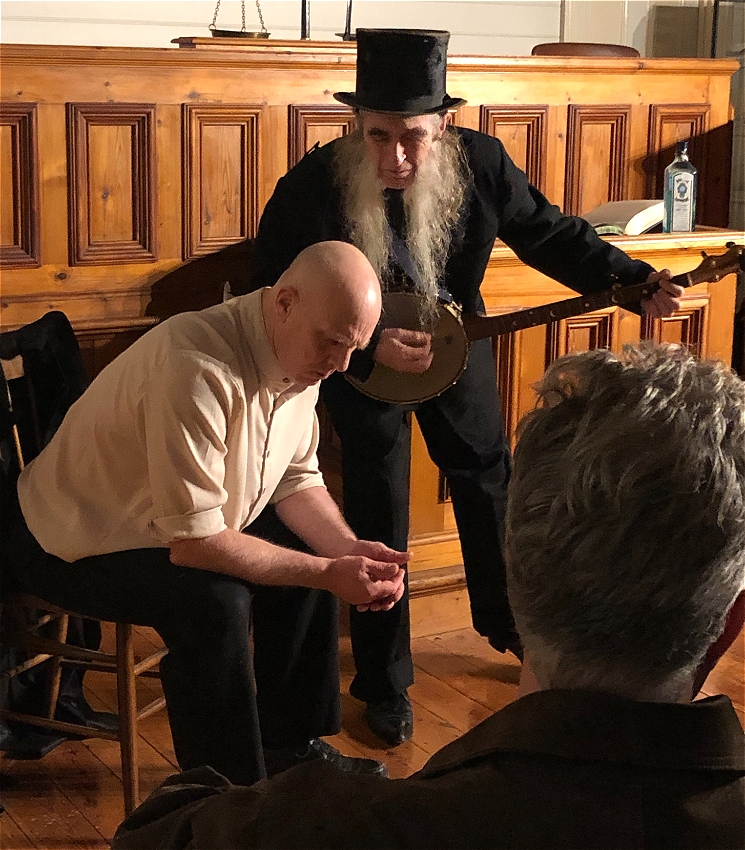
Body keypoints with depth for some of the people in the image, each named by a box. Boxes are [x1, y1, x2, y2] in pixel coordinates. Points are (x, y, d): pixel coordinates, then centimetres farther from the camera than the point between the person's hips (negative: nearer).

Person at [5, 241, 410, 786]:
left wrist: (351, 552, -16)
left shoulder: (297, 354, -7)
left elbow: (297, 480, 1)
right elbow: (192, 543, -35)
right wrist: (328, 573, -31)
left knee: (314, 550, 3)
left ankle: (289, 745, 18)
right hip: (72, 545, -9)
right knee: (215, 599, -31)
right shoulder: (199, 371, -36)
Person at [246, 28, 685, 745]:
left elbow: (549, 234, -10)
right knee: (378, 520, 0)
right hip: (358, 361, -3)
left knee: (488, 482, 17)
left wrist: (635, 282, -23)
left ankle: (509, 626, 43)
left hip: (453, 344, 3)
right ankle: (383, 685, 18)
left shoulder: (479, 163, -22)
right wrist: (369, 347, -34)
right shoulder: (311, 189, -30)